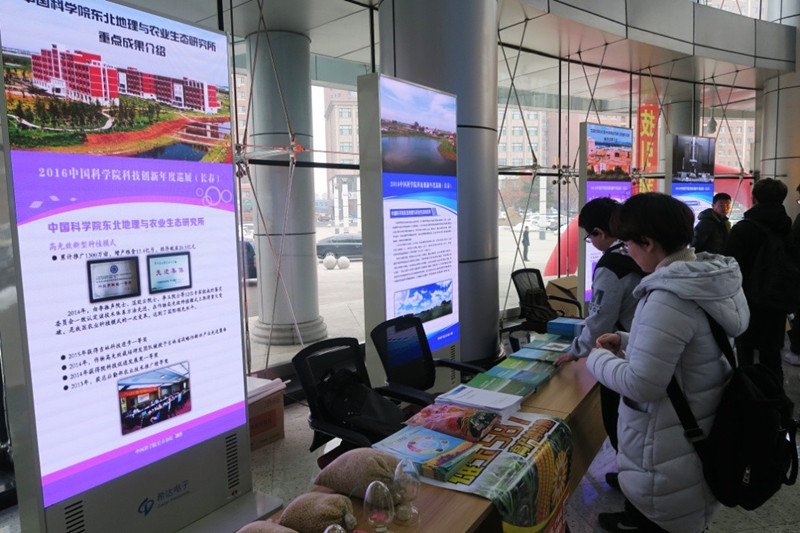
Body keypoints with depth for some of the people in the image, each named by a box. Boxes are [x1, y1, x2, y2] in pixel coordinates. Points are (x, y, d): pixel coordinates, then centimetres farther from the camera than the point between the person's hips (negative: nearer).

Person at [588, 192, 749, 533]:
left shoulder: (668, 298, -31)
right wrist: (626, 342, 8)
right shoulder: (712, 279, 0)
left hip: (669, 451, -9)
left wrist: (598, 358, -13)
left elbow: (641, 384, -29)